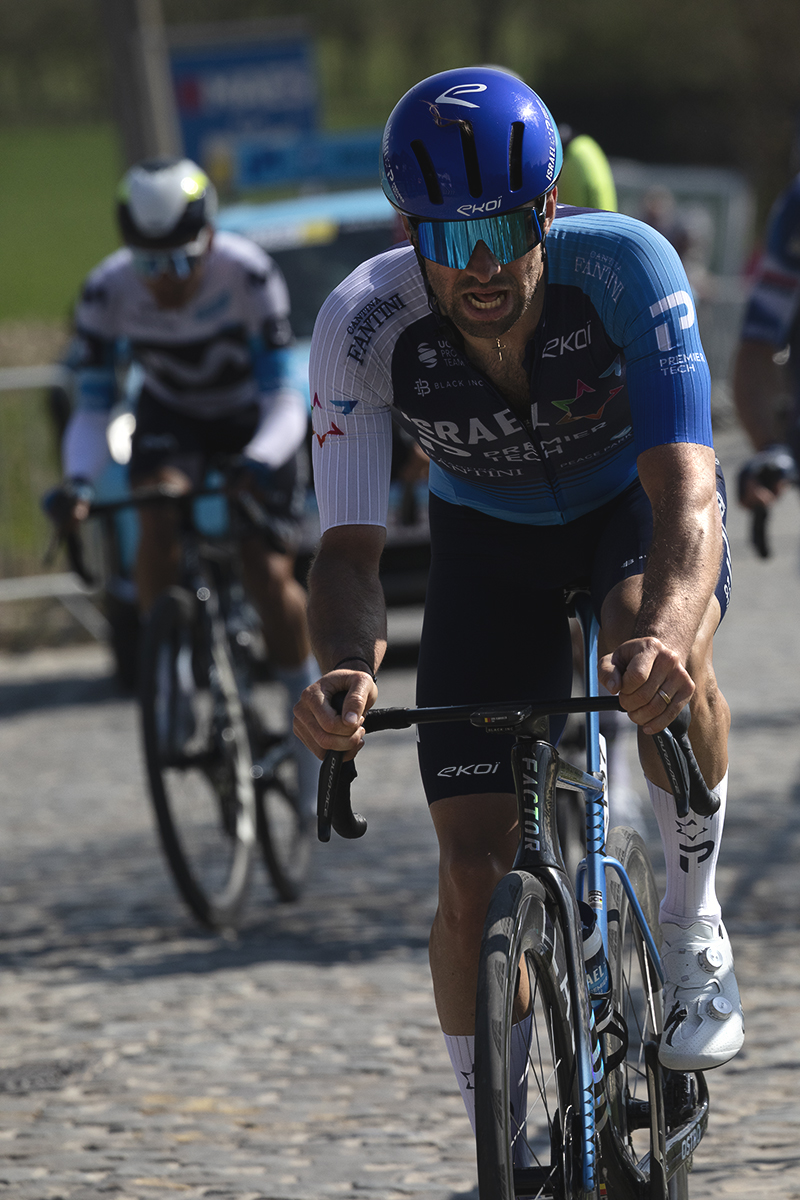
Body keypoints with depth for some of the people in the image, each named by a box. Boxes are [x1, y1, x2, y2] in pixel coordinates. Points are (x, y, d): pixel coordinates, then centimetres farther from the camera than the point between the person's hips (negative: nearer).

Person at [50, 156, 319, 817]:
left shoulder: (249, 273, -33)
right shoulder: (108, 290, -26)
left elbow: (284, 391, -31)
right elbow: (93, 407, -20)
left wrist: (262, 462, -50)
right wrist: (79, 482, -39)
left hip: (256, 419, -2)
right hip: (172, 416, 2)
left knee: (269, 577, -13)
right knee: (157, 509, -31)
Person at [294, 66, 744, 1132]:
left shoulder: (625, 265, -35)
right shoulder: (364, 324, -31)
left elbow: (686, 492, -43)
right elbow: (349, 545, -31)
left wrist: (665, 636, -64)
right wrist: (345, 667, -54)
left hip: (637, 499, -2)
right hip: (489, 537, 2)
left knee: (661, 655, -38)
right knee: (475, 873, -8)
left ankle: (695, 924, -12)